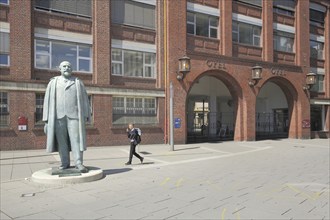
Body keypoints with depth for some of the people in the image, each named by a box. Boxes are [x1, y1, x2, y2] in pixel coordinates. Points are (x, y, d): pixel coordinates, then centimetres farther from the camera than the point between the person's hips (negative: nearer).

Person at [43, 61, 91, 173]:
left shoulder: (78, 82, 11)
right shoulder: (53, 83, 11)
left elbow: (84, 99, 8)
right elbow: (47, 101, 8)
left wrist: (85, 116, 0)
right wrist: (47, 119, 1)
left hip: (74, 115, -1)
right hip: (58, 116, 1)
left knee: (76, 139, -8)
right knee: (61, 140, 1)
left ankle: (78, 163, -7)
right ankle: (65, 163, 8)